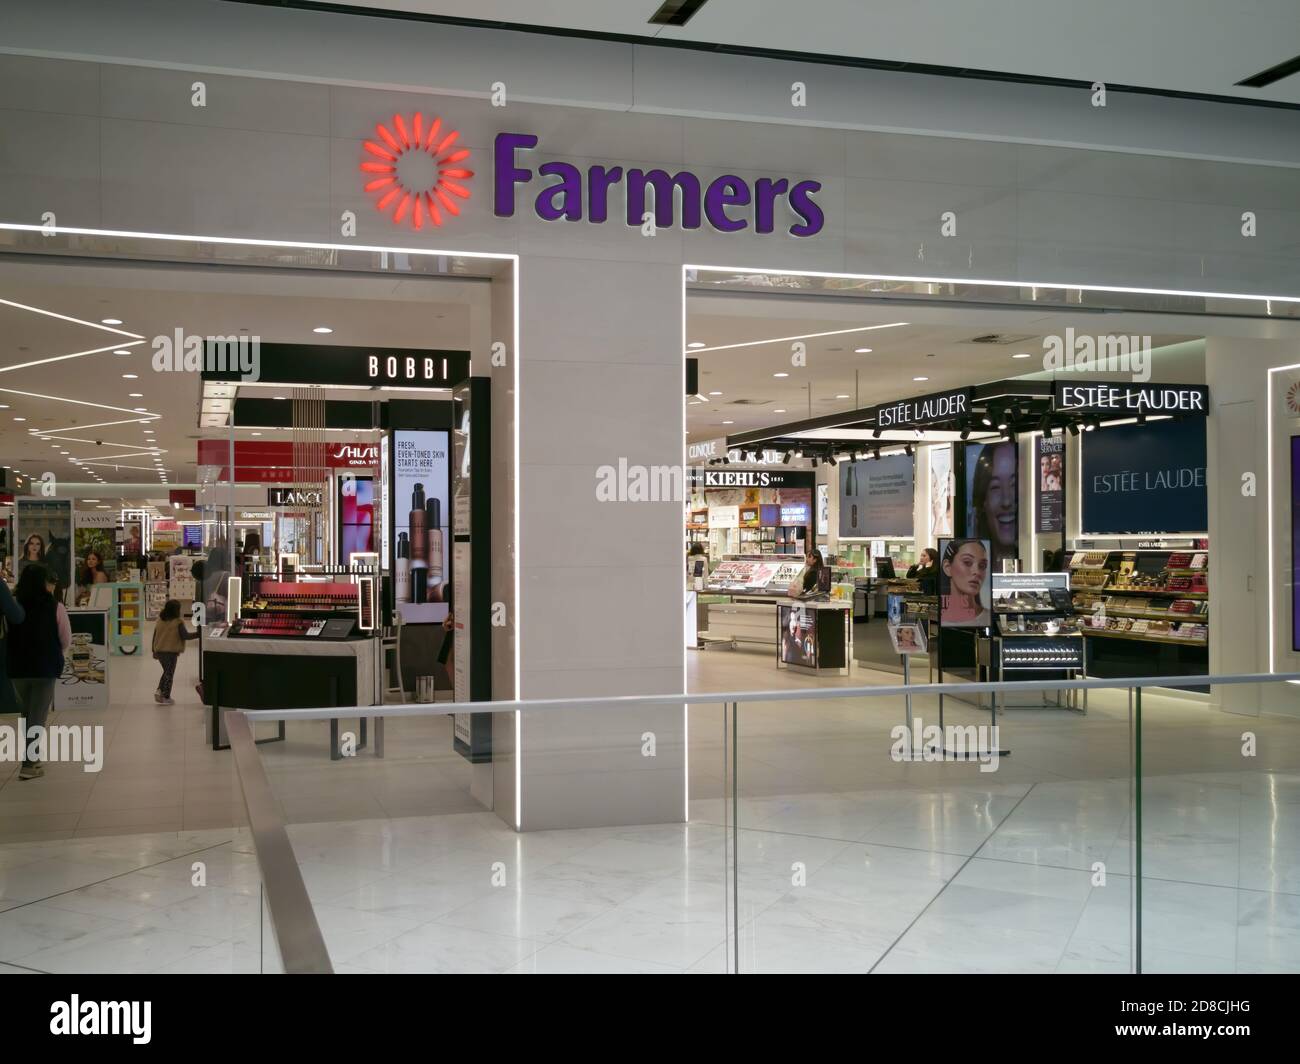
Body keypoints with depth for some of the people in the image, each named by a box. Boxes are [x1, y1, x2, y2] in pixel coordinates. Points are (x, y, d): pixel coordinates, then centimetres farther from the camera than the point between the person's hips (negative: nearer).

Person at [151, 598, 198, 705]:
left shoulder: (160, 620, 4)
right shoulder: (178, 622, -13)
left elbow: (154, 636, 10)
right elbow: (185, 635, -17)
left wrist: (154, 651, 19)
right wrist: (198, 634, -8)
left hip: (159, 651, 6)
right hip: (171, 652, -6)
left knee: (166, 672, 22)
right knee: (169, 674, 5)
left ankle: (159, 690, 7)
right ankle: (166, 697, 7)